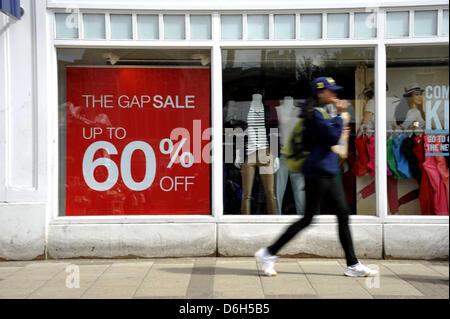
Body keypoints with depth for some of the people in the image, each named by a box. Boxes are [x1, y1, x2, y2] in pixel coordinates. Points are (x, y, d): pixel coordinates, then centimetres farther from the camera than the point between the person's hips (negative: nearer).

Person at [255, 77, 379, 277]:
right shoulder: (316, 113, -11)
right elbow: (332, 137, -20)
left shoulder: (321, 112, 18)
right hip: (317, 172, -10)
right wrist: (339, 115, -11)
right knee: (308, 218, -6)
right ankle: (269, 253, 2)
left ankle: (353, 265, 11)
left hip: (327, 173, 10)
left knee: (343, 213, 7)